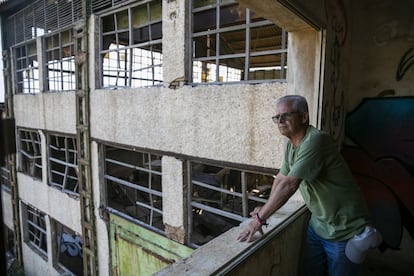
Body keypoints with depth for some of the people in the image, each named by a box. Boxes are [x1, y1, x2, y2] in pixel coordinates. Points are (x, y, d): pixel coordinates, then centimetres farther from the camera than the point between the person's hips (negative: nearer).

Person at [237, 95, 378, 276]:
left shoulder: (315, 141, -28)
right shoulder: (292, 144, 0)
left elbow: (289, 185, -32)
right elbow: (280, 179, 9)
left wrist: (259, 218, -26)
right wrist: (266, 209, 5)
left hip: (344, 230, -7)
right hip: (318, 224, 8)